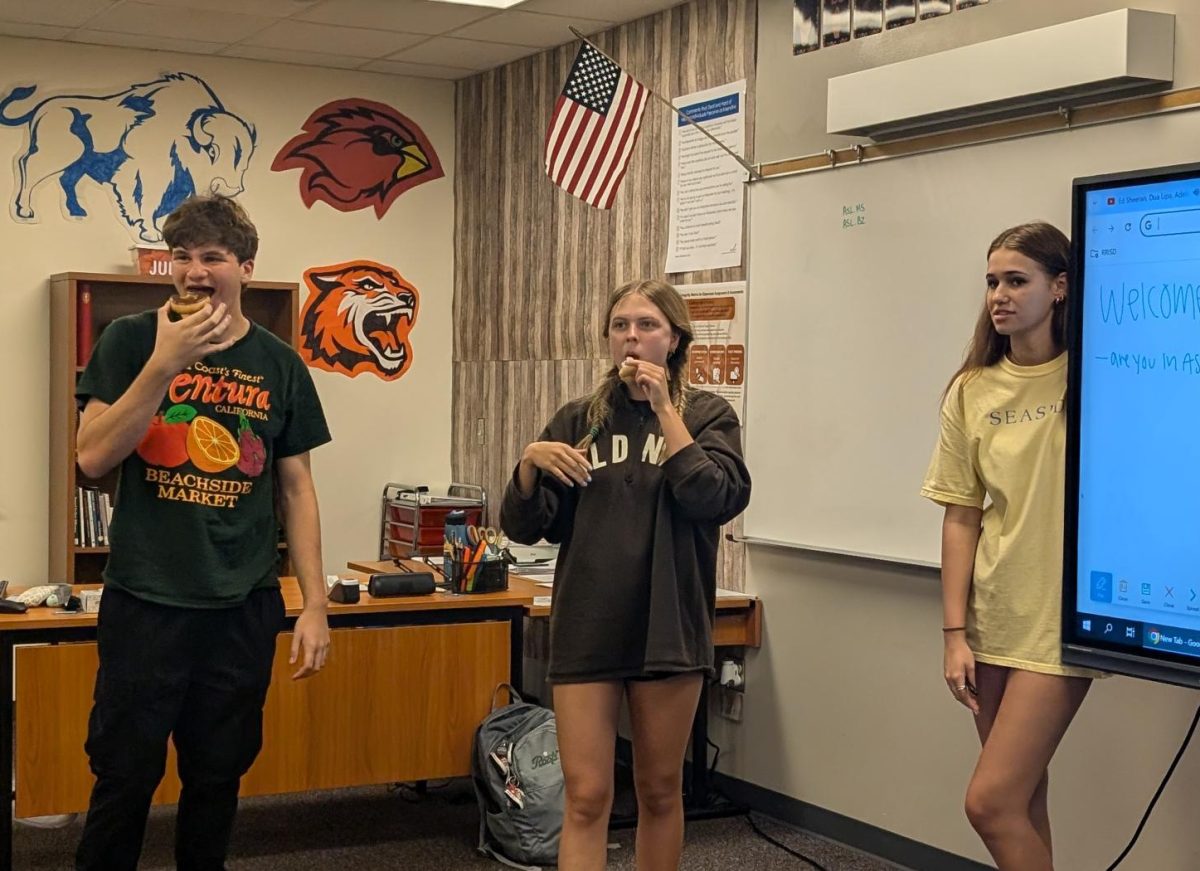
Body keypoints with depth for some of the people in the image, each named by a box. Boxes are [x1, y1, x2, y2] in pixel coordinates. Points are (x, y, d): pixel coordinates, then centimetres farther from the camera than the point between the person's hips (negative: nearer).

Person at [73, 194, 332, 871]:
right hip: (145, 603, -2)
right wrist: (164, 365, -20)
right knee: (126, 777, 2)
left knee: (219, 776, 10)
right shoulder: (131, 342, 0)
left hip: (244, 609, 2)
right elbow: (93, 458, -9)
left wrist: (315, 604, 2)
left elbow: (297, 488, 8)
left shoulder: (280, 366, 5)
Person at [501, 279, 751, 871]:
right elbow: (524, 527, 5)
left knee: (659, 790, 11)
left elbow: (718, 500, -15)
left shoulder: (707, 416, 4)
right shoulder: (579, 420, 9)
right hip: (587, 630, 1)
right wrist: (529, 462, -14)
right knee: (586, 797, -3)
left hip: (668, 627, -1)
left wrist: (664, 408, -14)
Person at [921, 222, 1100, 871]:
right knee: (1023, 798, 11)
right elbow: (961, 519, 4)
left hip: (1062, 617, -4)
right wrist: (955, 633, 1)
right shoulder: (973, 392, 5)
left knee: (991, 801, -10)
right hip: (993, 617, 4)